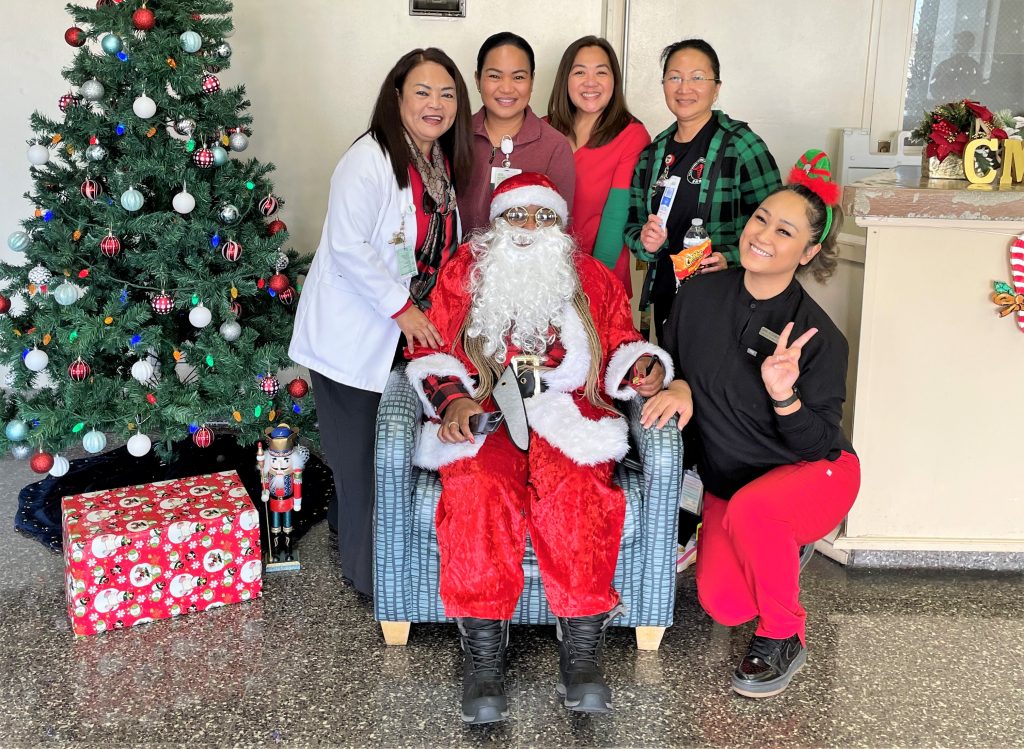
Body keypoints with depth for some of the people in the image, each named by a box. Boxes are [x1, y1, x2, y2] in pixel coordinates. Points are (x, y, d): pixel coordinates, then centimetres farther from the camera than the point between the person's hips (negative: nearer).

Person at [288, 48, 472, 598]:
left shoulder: (445, 164, 8)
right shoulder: (369, 160, -18)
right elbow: (348, 248, -22)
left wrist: (421, 311, 13)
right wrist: (402, 308, -19)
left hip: (409, 333, 8)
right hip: (352, 338, -8)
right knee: (362, 460, 0)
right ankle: (368, 575, 16)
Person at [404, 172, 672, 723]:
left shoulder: (593, 279, 18)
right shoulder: (462, 273, 15)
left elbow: (618, 348, 21)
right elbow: (431, 352, 11)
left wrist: (644, 367, -3)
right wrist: (452, 399, -8)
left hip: (567, 415, 1)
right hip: (482, 416, 0)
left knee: (573, 492, -33)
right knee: (479, 491, -33)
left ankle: (581, 649, -29)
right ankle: (483, 653, -28)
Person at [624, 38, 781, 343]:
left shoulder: (741, 144, -7)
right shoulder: (652, 154, 8)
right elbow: (633, 224, 14)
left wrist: (731, 258, -22)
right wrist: (645, 242, -8)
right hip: (665, 297, 5)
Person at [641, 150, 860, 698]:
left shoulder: (818, 336, -19)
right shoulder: (701, 296, -7)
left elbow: (819, 443, -16)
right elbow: (671, 363, 10)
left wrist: (784, 396, -34)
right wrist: (678, 388, -13)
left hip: (813, 474, -4)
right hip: (728, 480, 4)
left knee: (750, 508, -39)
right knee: (723, 605, -16)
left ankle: (783, 639, -11)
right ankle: (783, 553, 22)